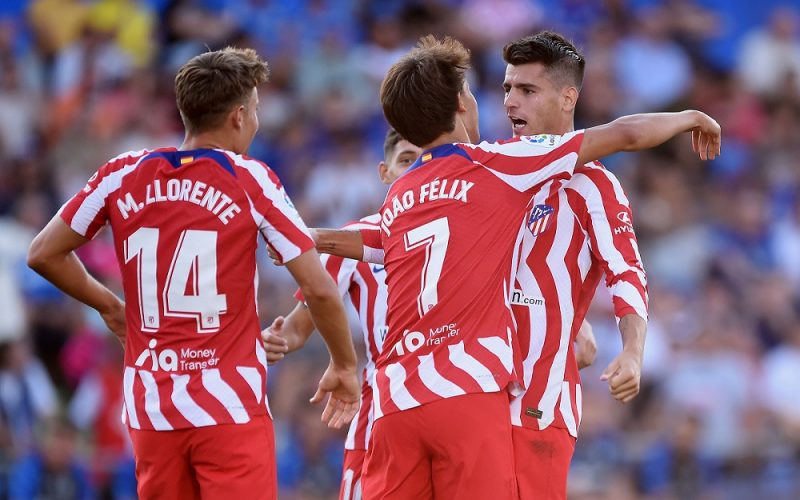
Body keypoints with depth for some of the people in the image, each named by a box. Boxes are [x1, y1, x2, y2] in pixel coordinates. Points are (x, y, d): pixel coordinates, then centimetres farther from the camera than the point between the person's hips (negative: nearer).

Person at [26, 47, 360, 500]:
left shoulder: (124, 175, 3)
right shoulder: (250, 181, -6)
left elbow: (44, 254, 11)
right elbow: (319, 288, -7)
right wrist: (345, 366, 7)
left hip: (150, 408, 4)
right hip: (231, 407, -4)